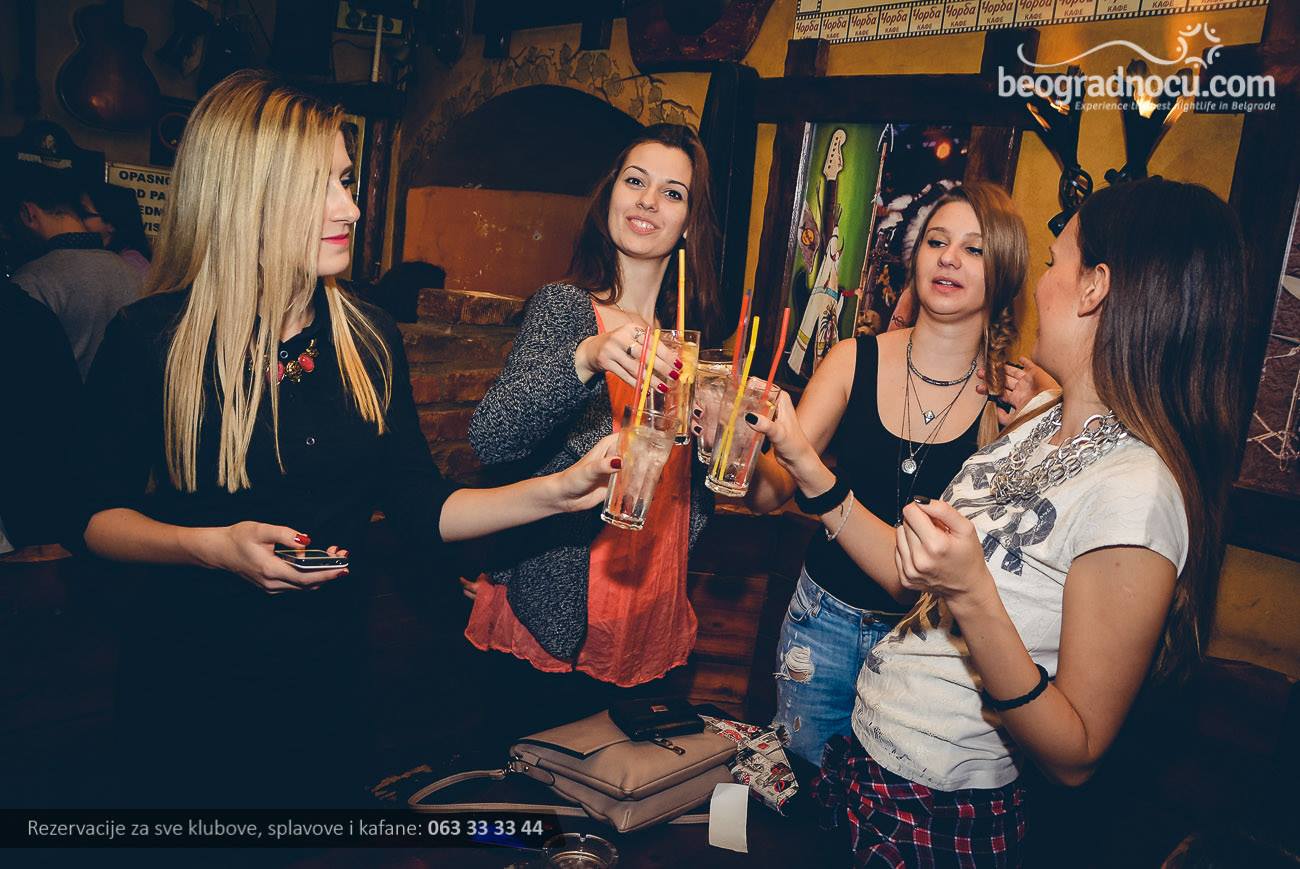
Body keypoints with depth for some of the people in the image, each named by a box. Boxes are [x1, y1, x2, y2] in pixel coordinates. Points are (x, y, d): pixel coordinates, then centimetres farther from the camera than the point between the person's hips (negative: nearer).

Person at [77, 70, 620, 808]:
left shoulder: (369, 340, -3)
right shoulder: (150, 339, -14)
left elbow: (421, 512, -3)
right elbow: (97, 514, -5)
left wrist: (559, 491, -13)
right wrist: (210, 546, -24)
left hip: (328, 683, 4)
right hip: (186, 689, -3)